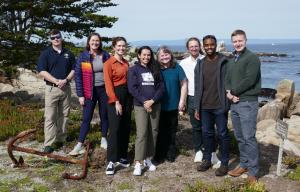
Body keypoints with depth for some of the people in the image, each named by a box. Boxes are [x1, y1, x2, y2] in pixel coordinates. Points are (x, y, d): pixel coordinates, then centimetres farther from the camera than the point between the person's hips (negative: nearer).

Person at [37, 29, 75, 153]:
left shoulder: (69, 54, 10)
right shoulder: (45, 53, 0)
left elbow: (73, 70, 8)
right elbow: (42, 72, -8)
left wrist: (66, 80, -11)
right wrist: (57, 81, -16)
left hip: (66, 88, 4)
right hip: (51, 88, -3)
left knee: (64, 115, 8)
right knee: (50, 116, -6)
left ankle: (60, 139, 19)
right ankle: (49, 144, -6)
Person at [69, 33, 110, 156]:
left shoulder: (105, 56, 2)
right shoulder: (83, 56, -4)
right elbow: (78, 76, -5)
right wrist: (80, 95, -9)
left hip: (104, 90, 2)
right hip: (90, 91, -2)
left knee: (104, 116, 12)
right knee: (86, 118, -1)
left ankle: (104, 140, 28)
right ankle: (79, 145, 4)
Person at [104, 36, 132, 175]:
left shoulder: (126, 63, 13)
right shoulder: (109, 63, -6)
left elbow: (129, 80, 14)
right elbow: (108, 84, -12)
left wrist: (131, 99, 7)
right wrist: (116, 102, -16)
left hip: (127, 96, 7)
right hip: (115, 97, -6)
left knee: (125, 128, 9)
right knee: (115, 129, -9)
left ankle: (122, 157, 21)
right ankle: (111, 161, -3)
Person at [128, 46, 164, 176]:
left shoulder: (155, 69, 12)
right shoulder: (134, 70, 4)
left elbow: (161, 87, 4)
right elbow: (132, 88, -6)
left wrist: (152, 101, -10)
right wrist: (144, 101, -14)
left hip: (155, 105, 4)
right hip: (140, 106, -3)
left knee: (153, 132, 6)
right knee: (141, 134, -10)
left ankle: (148, 159, 18)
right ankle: (138, 163, -8)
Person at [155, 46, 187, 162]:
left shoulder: (177, 68, -2)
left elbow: (184, 84, 1)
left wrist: (182, 101, -3)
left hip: (173, 105, 1)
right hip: (159, 106, 0)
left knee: (172, 131, 11)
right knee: (161, 131, 7)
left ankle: (170, 153, 25)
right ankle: (160, 154, 19)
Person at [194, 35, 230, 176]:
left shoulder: (224, 62, -3)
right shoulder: (200, 64, 9)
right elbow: (197, 87, 10)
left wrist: (226, 104, -11)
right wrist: (197, 107, 7)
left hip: (220, 106, -4)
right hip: (205, 106, 4)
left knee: (222, 134, 3)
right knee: (207, 133, 13)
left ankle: (224, 163, 13)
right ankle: (207, 160, 25)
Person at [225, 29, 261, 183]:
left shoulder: (252, 58, -8)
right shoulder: (231, 61, 16)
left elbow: (249, 81, -17)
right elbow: (227, 80, 14)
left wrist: (233, 91, -8)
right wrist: (228, 92, -6)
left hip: (247, 103, -7)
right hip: (234, 103, 7)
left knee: (249, 138, -6)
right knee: (239, 137, 14)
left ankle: (253, 172, 2)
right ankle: (244, 165, 26)